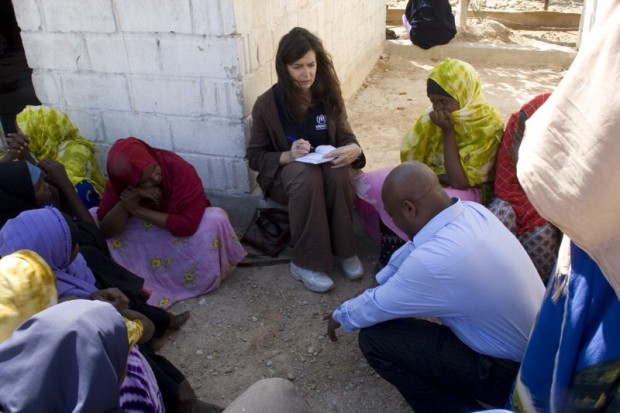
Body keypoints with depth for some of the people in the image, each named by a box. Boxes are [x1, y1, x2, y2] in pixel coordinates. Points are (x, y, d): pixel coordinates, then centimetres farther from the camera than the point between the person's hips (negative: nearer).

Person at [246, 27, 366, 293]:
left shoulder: (329, 96, -4)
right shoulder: (267, 104, -11)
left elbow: (346, 138, 1)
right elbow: (255, 156, -6)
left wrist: (354, 150, -25)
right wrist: (288, 156, -26)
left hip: (327, 169, 2)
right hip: (284, 174, -2)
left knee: (337, 171, -33)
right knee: (305, 174, -36)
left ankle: (344, 250, -15)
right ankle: (306, 263, -26)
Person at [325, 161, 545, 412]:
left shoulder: (433, 261, -31)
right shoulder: (472, 211, -8)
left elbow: (374, 308, -13)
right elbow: (413, 249, 10)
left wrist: (340, 316, 8)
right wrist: (376, 286, 18)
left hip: (511, 372, -8)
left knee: (374, 337, -9)